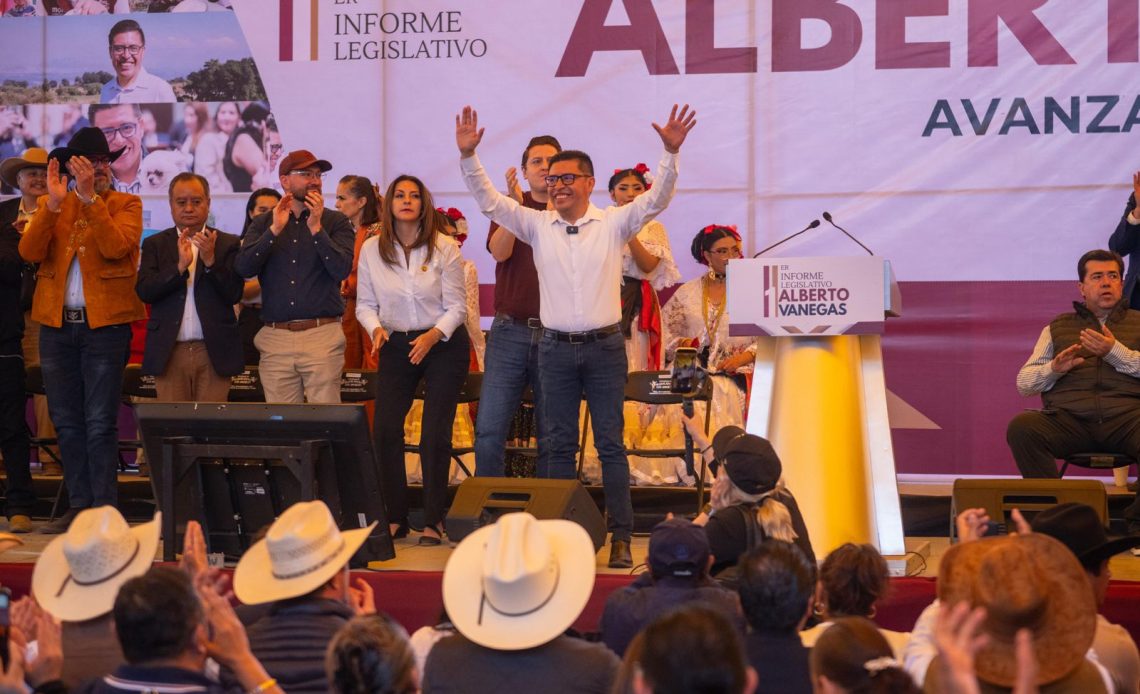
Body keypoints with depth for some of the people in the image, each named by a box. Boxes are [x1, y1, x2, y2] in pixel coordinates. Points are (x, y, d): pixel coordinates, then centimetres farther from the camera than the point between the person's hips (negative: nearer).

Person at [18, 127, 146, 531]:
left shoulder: (126, 205, 3)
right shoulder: (50, 206, 12)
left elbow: (116, 247, -16)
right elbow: (30, 252, -4)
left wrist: (90, 197, -19)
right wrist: (54, 202, -13)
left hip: (105, 323, -4)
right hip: (56, 324, 4)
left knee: (100, 424, -5)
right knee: (67, 423, 9)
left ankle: (104, 511, -1)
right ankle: (79, 507, 17)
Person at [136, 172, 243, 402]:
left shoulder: (227, 244, 7)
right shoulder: (155, 244, 10)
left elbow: (234, 295, -2)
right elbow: (144, 291, -3)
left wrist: (210, 261, -16)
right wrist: (180, 266, -16)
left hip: (214, 352, -1)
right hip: (169, 352, 1)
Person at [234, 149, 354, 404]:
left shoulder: (335, 222, 8)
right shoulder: (264, 224, 14)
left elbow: (342, 269, -6)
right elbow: (243, 268, -1)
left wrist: (316, 228, -10)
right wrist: (275, 230, -7)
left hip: (322, 335, -2)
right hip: (276, 338, 2)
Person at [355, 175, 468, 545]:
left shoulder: (444, 248, -8)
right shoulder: (371, 249, -1)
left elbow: (457, 306, -7)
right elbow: (365, 304, 5)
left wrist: (434, 335, -23)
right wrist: (376, 328, -15)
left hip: (443, 344, -2)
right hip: (395, 345, 2)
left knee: (435, 433, -5)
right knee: (385, 429, -9)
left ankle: (433, 521, 5)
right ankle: (395, 518, 3)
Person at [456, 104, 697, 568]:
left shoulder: (613, 224, 2)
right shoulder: (537, 225, 6)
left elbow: (657, 199, -7)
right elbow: (488, 199, 2)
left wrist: (671, 153, -20)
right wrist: (467, 155, -11)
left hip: (604, 346, -2)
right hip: (556, 348, 2)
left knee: (611, 443, 0)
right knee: (560, 444, 7)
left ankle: (620, 535, 3)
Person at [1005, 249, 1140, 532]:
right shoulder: (1058, 327, 24)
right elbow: (1023, 383, 17)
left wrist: (1114, 351, -6)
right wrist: (1054, 368, -2)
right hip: (1069, 420, 1)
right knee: (1021, 427, -30)